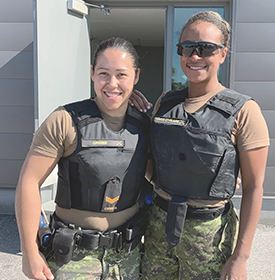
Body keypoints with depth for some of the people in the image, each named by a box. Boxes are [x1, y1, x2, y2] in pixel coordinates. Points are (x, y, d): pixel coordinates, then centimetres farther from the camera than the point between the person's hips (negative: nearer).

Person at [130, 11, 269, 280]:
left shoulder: (242, 111, -12)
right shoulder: (166, 102, 2)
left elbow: (253, 188, -10)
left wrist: (240, 257, -10)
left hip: (209, 232, -4)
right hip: (159, 224, 4)